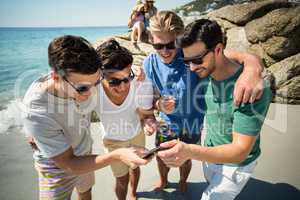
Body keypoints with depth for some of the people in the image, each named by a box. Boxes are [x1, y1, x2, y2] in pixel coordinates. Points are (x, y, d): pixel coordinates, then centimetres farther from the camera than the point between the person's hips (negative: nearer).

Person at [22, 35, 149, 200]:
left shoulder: (81, 79, -25)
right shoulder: (37, 113, -39)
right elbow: (69, 164, -32)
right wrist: (118, 155, -43)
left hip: (85, 152, 5)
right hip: (58, 168, -5)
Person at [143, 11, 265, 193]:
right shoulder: (150, 64, -17)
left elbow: (230, 55, -36)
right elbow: (154, 98, -10)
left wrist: (253, 67, -59)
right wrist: (160, 105, -34)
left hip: (192, 124, -2)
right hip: (167, 122, 3)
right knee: (161, 157, 24)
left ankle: (183, 182, 59)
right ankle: (163, 180, 60)